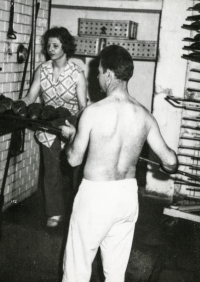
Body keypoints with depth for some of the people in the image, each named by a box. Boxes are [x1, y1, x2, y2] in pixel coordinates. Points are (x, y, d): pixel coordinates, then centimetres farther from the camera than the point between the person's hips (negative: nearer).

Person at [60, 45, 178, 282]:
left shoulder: (93, 112, -17)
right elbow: (170, 160, -1)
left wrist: (71, 135, 11)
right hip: (128, 194, 5)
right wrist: (168, 166, 23)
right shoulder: (144, 116, -4)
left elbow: (74, 159, -9)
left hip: (96, 196, -5)